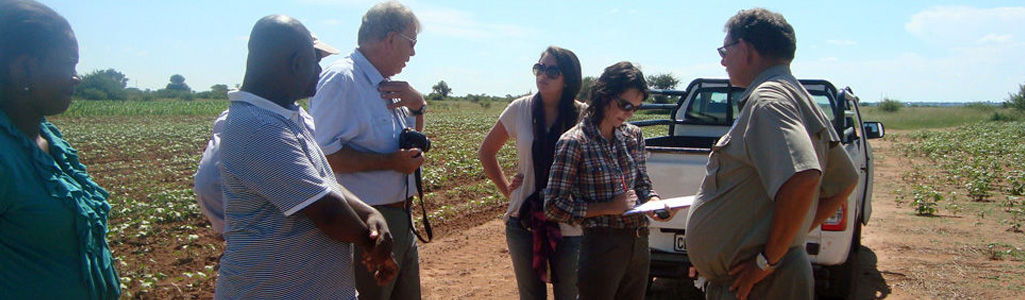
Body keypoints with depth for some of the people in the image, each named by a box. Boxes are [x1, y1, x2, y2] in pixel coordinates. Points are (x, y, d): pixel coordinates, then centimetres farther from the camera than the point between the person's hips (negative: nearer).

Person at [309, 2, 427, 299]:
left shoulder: (387, 85, 10)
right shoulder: (341, 79, -18)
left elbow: (412, 145, 20)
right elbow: (324, 155, -27)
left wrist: (418, 106, 2)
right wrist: (390, 162, -22)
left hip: (400, 218, 10)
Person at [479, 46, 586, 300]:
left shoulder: (583, 115, -7)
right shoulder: (520, 109, -1)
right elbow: (486, 151, 12)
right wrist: (506, 190, 5)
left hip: (569, 223, -1)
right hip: (524, 221, 2)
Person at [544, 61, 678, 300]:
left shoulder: (633, 135, 6)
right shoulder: (574, 142, -12)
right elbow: (554, 206, -12)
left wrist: (654, 201, -9)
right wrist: (609, 208, -17)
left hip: (639, 244, 6)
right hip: (601, 247, -6)